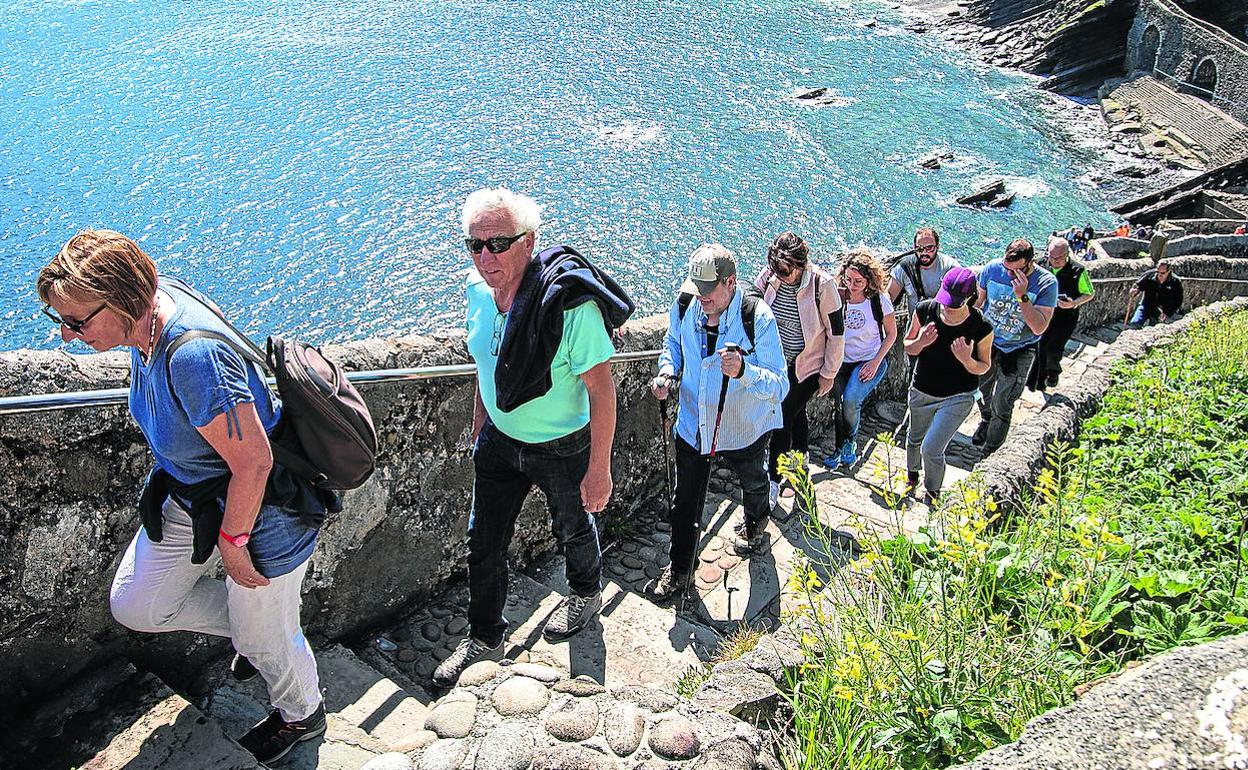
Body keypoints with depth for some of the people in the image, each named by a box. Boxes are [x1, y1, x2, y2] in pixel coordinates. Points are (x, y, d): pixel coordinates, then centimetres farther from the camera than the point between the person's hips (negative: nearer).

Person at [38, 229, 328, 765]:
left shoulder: (193, 357, -38)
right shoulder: (151, 309, -11)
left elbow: (252, 464, -33)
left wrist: (231, 542, -19)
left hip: (259, 509, -9)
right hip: (189, 495, 9)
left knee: (265, 638, 13)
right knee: (134, 605, 17)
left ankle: (302, 716, 45)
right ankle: (249, 625, 38)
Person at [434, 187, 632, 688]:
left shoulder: (570, 304, -32)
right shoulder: (479, 288, -11)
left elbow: (602, 390, -25)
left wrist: (599, 470, -21)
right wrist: (479, 423, 16)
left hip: (562, 448, -5)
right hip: (499, 439, 5)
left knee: (572, 528, 22)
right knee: (483, 541, 13)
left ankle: (586, 595, 53)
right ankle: (484, 638, 36)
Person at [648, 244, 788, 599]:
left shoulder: (757, 317, -29)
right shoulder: (684, 305, -15)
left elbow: (779, 386, -30)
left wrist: (743, 371, -48)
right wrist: (667, 372, -10)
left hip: (744, 429, -2)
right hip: (693, 423, 2)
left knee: (753, 483, 29)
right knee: (685, 502, 10)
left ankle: (755, 526, 62)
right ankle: (679, 571, 30)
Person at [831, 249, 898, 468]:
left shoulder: (879, 300, -11)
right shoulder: (838, 298, -7)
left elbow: (891, 334, -1)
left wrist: (876, 362, -8)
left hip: (870, 361, -3)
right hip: (842, 361, 3)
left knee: (851, 401, -22)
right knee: (840, 406, -2)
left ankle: (850, 444, 4)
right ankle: (841, 450, 20)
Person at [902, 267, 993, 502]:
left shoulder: (981, 328, -23)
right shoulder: (925, 310, -18)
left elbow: (984, 367, -8)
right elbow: (908, 346, -3)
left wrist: (967, 360, -30)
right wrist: (920, 343, -27)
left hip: (957, 398, -3)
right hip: (921, 391, 3)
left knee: (931, 449, -9)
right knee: (915, 438, 24)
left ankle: (932, 495, 22)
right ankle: (911, 476, 57)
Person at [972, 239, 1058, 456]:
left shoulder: (1046, 283, -23)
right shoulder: (993, 268, -17)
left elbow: (1039, 328, -27)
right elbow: (977, 301, 1)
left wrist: (1022, 297, -37)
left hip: (1018, 351, -3)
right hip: (988, 342, 3)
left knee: (1002, 406, 1)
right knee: (981, 389, 24)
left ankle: (991, 451, 23)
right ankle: (986, 419, 56)